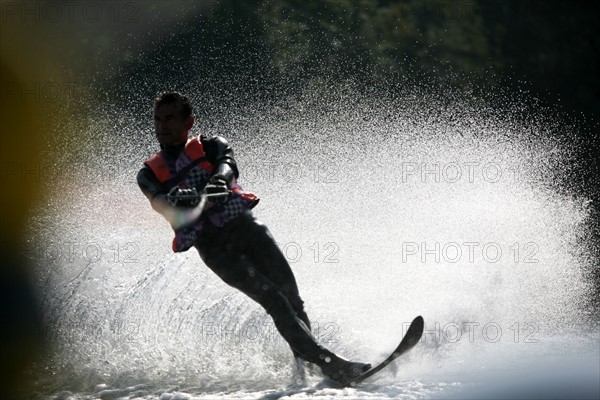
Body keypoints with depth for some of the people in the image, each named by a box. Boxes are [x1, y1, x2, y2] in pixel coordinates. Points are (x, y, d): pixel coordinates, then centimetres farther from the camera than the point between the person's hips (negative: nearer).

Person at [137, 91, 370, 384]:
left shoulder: (211, 147, 16)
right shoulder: (149, 174, 15)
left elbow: (227, 166, -8)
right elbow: (159, 202, -7)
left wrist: (218, 181, -33)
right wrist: (176, 200, -32)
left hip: (244, 225, 3)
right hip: (214, 247, -3)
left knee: (290, 295, -11)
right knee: (274, 300, -18)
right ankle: (330, 364, -27)